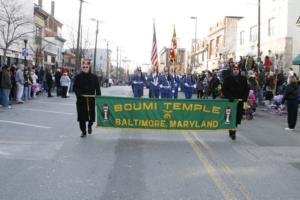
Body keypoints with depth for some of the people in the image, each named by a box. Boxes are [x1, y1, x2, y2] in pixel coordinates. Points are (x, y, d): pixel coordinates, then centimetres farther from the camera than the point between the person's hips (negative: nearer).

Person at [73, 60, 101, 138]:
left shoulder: (94, 77, 3)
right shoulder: (78, 77, 3)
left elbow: (97, 89, 3)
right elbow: (74, 88, 2)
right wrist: (79, 94, -16)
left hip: (91, 100, 0)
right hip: (81, 100, 0)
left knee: (91, 115, 5)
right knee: (81, 117, 3)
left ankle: (89, 125, 38)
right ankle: (83, 131, 19)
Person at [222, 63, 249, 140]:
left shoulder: (243, 79, 10)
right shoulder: (228, 79, 2)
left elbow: (246, 90, 13)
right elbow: (224, 90, -1)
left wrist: (243, 98, -2)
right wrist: (230, 98, -12)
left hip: (240, 102, 3)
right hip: (231, 102, -3)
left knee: (238, 117, 4)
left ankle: (232, 132, 21)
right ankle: (232, 132, 0)